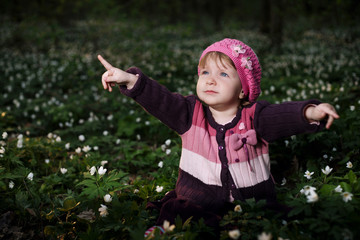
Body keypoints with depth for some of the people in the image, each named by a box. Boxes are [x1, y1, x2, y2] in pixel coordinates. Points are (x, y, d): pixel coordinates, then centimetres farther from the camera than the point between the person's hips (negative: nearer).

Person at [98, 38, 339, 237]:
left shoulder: (255, 117, -5)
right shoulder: (190, 114, 1)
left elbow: (284, 114, -21)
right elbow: (159, 99, -10)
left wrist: (310, 112, -43)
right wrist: (131, 80, -25)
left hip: (251, 203, 0)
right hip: (195, 203, 1)